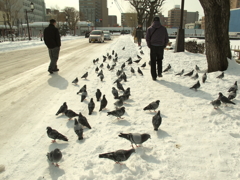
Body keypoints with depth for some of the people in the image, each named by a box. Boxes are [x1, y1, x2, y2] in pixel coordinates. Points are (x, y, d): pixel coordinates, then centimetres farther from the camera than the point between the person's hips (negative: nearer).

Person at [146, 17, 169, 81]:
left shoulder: (150, 28, 0)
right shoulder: (163, 28, 3)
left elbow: (147, 38, -6)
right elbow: (166, 38, 3)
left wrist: (149, 46, 5)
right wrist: (164, 46, 12)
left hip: (153, 47, -1)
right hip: (161, 47, 1)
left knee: (153, 61, 7)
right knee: (159, 60, 22)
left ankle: (154, 76, 6)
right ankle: (159, 73, 15)